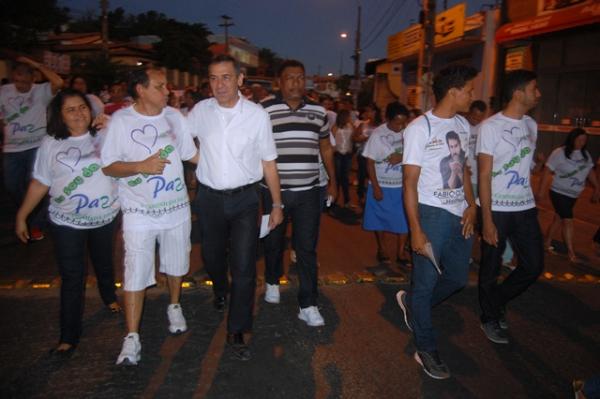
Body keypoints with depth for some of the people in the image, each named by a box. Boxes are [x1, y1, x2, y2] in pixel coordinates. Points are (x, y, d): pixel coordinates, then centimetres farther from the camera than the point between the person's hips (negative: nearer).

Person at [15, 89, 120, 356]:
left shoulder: (104, 137, -4)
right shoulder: (50, 144, -3)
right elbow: (40, 183, 1)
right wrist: (21, 216, 2)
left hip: (105, 217, 1)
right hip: (67, 222, -1)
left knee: (104, 264, 21)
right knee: (71, 278, 0)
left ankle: (109, 298, 49)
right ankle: (69, 336, 11)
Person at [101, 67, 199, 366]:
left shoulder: (174, 116, 2)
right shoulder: (121, 120, -8)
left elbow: (192, 154, 8)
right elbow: (108, 166, -7)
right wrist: (140, 166, -21)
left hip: (176, 206, 4)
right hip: (139, 211, -3)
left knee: (176, 264, 17)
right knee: (136, 271, -3)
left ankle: (174, 307, 42)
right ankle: (132, 337, 7)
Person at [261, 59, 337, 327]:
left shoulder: (318, 111, 7)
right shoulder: (265, 110, -3)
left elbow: (325, 147, 16)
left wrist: (333, 181, 14)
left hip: (308, 191, 2)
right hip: (274, 190, -1)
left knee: (307, 248, 1)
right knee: (274, 241, 16)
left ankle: (308, 305, 9)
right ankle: (272, 282, 42)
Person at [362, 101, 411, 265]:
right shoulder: (378, 134, -12)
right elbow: (370, 162, -10)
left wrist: (402, 157, -17)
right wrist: (375, 187, -13)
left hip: (403, 185, 2)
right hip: (382, 185, -2)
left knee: (404, 218, 3)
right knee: (380, 218, 10)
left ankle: (401, 251, 15)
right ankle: (381, 249, 27)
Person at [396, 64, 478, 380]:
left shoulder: (463, 125, 10)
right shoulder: (419, 128, -11)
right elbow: (410, 183, -12)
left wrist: (472, 205, 4)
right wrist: (416, 231, -15)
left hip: (460, 214, 7)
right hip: (431, 213, -7)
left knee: (458, 277, 15)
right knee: (426, 282, 4)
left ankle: (412, 303, 40)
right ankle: (426, 349, 23)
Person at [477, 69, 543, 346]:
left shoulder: (531, 125, 9)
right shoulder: (491, 126, -10)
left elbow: (527, 165, 15)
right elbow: (484, 175, -13)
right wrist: (487, 219, -16)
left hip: (525, 208, 6)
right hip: (496, 209, -6)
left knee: (533, 265, 9)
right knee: (491, 269, 7)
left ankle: (497, 302, 32)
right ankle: (490, 318, 28)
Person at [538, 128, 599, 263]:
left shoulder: (585, 154, 5)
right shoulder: (559, 153, -14)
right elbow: (547, 172, -15)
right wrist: (541, 191, -18)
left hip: (573, 194, 6)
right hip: (559, 193, -6)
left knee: (559, 219, 14)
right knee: (568, 221, -7)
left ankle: (547, 243, 28)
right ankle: (571, 252, 1)